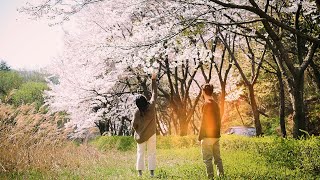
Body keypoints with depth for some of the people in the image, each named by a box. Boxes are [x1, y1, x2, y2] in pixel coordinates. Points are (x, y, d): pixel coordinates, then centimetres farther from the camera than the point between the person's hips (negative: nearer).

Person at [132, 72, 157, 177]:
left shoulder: (137, 113, -15)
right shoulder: (151, 107, -13)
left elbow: (134, 125, -6)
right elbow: (154, 94, -4)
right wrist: (153, 80, 4)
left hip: (141, 135, -1)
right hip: (151, 134, 1)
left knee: (140, 153, 9)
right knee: (151, 153, 7)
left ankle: (140, 171, 5)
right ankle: (152, 171, 3)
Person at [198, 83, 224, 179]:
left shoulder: (206, 104, -13)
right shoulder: (216, 104, 11)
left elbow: (204, 121, -15)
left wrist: (200, 136, -10)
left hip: (208, 135, -8)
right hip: (216, 135, 8)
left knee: (207, 159, -3)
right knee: (217, 157, 12)